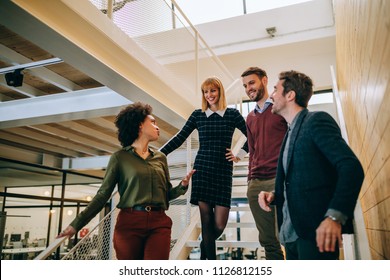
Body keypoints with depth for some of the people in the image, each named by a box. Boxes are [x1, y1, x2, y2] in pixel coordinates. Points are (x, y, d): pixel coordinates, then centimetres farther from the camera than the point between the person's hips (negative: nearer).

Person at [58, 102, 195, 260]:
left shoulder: (160, 157, 15)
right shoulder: (120, 157, 4)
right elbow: (103, 194, 3)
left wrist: (182, 186, -4)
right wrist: (76, 224, -2)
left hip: (159, 224, 3)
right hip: (129, 223, -2)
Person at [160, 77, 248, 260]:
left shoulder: (232, 114, 4)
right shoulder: (197, 115, 6)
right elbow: (179, 138, 4)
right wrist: (159, 154, -4)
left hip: (224, 172, 0)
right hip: (202, 170, 0)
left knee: (219, 225, -1)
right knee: (206, 220, 2)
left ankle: (205, 246, 33)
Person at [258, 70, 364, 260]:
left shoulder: (317, 120, -7)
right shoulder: (291, 132, 19)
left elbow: (352, 168, -18)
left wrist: (335, 216, -28)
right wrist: (273, 195, 3)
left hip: (316, 231, -8)